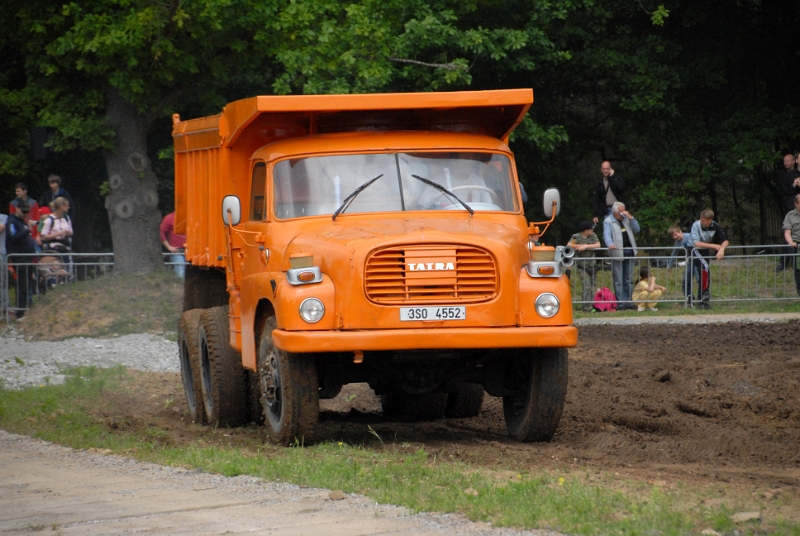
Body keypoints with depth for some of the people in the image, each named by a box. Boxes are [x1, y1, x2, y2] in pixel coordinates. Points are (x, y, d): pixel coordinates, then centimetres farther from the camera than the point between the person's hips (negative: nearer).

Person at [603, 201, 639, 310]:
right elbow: (606, 235, -18)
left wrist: (630, 218, -2)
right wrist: (610, 244, -38)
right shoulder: (608, 222, -3)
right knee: (618, 280, -5)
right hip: (617, 254, -6)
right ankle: (620, 303, -3)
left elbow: (636, 229, 11)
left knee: (628, 279, 10)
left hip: (629, 252, 6)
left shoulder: (626, 219, 16)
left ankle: (628, 301, 16)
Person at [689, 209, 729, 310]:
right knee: (705, 267, -28)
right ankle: (706, 294, -21)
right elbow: (696, 243, -29)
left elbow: (725, 241, -9)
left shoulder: (715, 226, -12)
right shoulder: (696, 225, -23)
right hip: (696, 251, -4)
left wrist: (721, 249, -31)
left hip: (706, 252, 4)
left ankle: (701, 300, 14)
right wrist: (714, 246, -30)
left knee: (703, 277, 6)